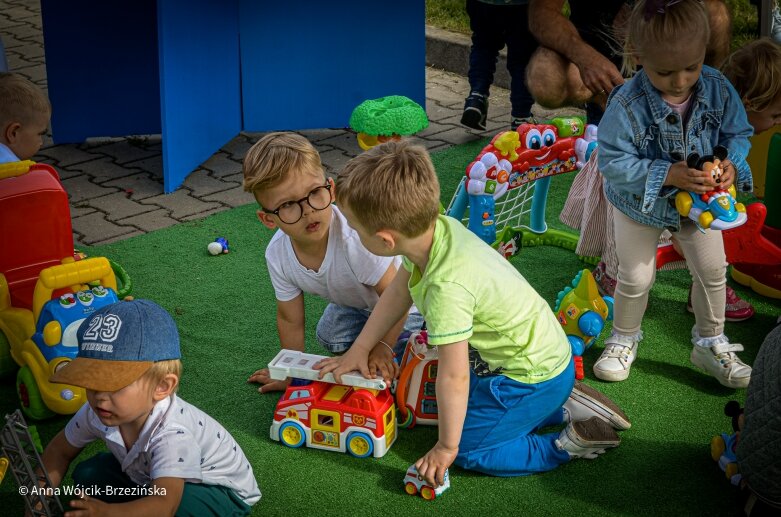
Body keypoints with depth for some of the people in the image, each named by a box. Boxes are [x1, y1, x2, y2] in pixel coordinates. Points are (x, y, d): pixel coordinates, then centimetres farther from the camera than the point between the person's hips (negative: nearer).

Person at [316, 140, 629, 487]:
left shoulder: (446, 288, -37)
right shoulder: (433, 227, -13)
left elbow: (453, 377, -29)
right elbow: (398, 292, 6)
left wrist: (446, 448, -16)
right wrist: (358, 351, 12)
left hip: (534, 376, -9)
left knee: (467, 451, -1)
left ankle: (572, 443, 2)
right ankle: (563, 406, 22)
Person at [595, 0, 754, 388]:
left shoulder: (718, 89, -22)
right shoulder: (628, 104, -34)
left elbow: (738, 133, -7)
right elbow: (614, 161, -30)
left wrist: (731, 163, -29)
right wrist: (669, 175, -38)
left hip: (698, 200, 4)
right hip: (640, 206, -3)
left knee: (713, 271, 12)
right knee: (636, 278, 8)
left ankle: (711, 343, 33)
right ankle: (624, 339, 35)